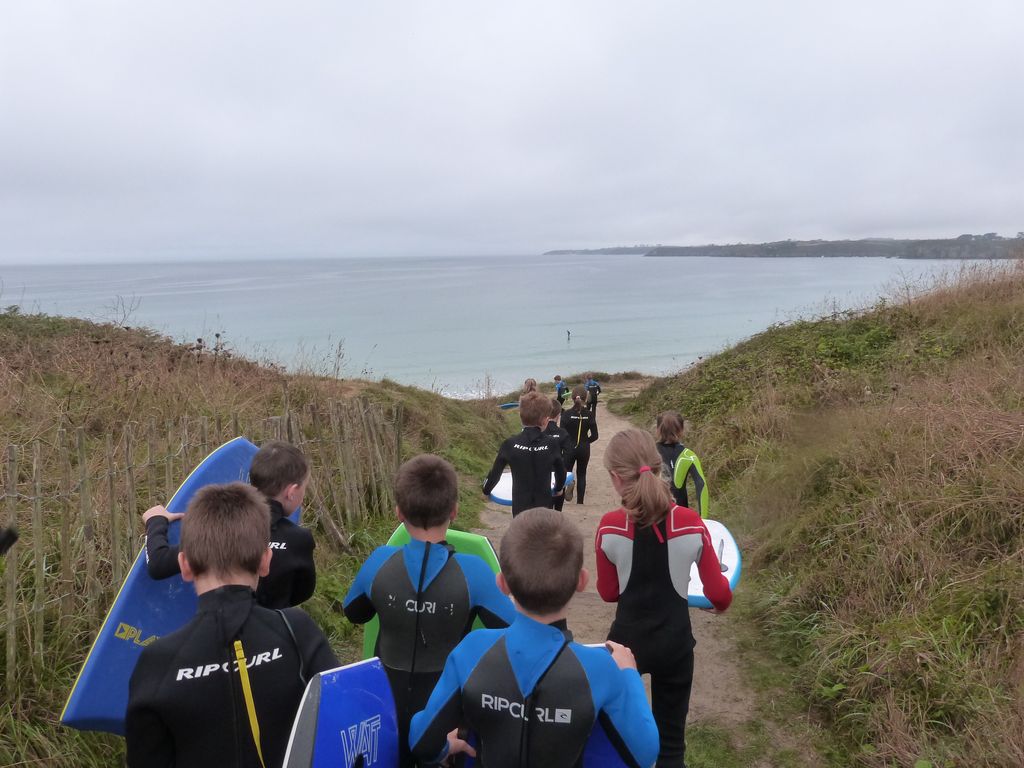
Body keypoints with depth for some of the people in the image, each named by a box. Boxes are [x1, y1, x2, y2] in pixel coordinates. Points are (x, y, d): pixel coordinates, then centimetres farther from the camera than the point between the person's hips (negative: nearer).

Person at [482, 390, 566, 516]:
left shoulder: (510, 444, -9)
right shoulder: (552, 443, -8)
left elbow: (495, 473, 3)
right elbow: (561, 472, 9)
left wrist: (486, 490, 24)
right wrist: (558, 489, 31)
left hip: (520, 508, 0)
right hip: (544, 507, 0)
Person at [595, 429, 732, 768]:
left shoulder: (610, 527, -16)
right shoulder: (691, 523, -14)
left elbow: (608, 592, -3)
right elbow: (718, 592, -5)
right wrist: (722, 600, 18)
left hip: (626, 639, -1)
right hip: (674, 642, 1)